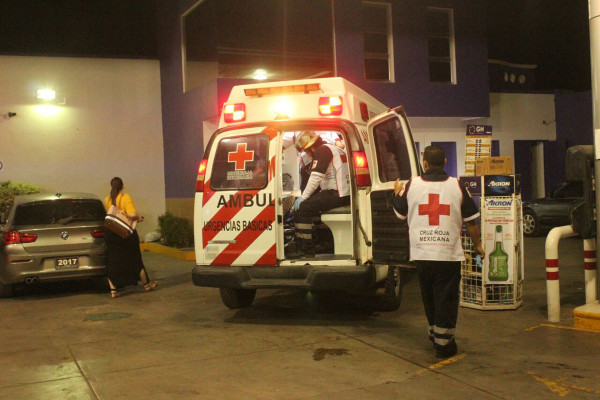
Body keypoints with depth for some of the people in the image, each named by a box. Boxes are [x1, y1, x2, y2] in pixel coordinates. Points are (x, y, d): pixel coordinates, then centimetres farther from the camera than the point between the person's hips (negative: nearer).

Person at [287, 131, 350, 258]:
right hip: (345, 194, 11)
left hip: (337, 195, -11)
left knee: (301, 207, -11)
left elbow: (316, 177, -17)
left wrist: (303, 197, -11)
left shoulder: (322, 150, -7)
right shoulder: (334, 149, 24)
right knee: (311, 203, 20)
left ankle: (305, 248, -9)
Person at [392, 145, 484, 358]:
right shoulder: (457, 186, -2)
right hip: (449, 253, -2)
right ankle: (444, 343, 8)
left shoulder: (412, 185, -1)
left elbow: (400, 213, 13)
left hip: (421, 254, 2)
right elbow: (471, 221, 3)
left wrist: (397, 193, 32)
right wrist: (477, 245, 17)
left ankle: (435, 333, 35)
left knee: (429, 296, 19)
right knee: (446, 298, 5)